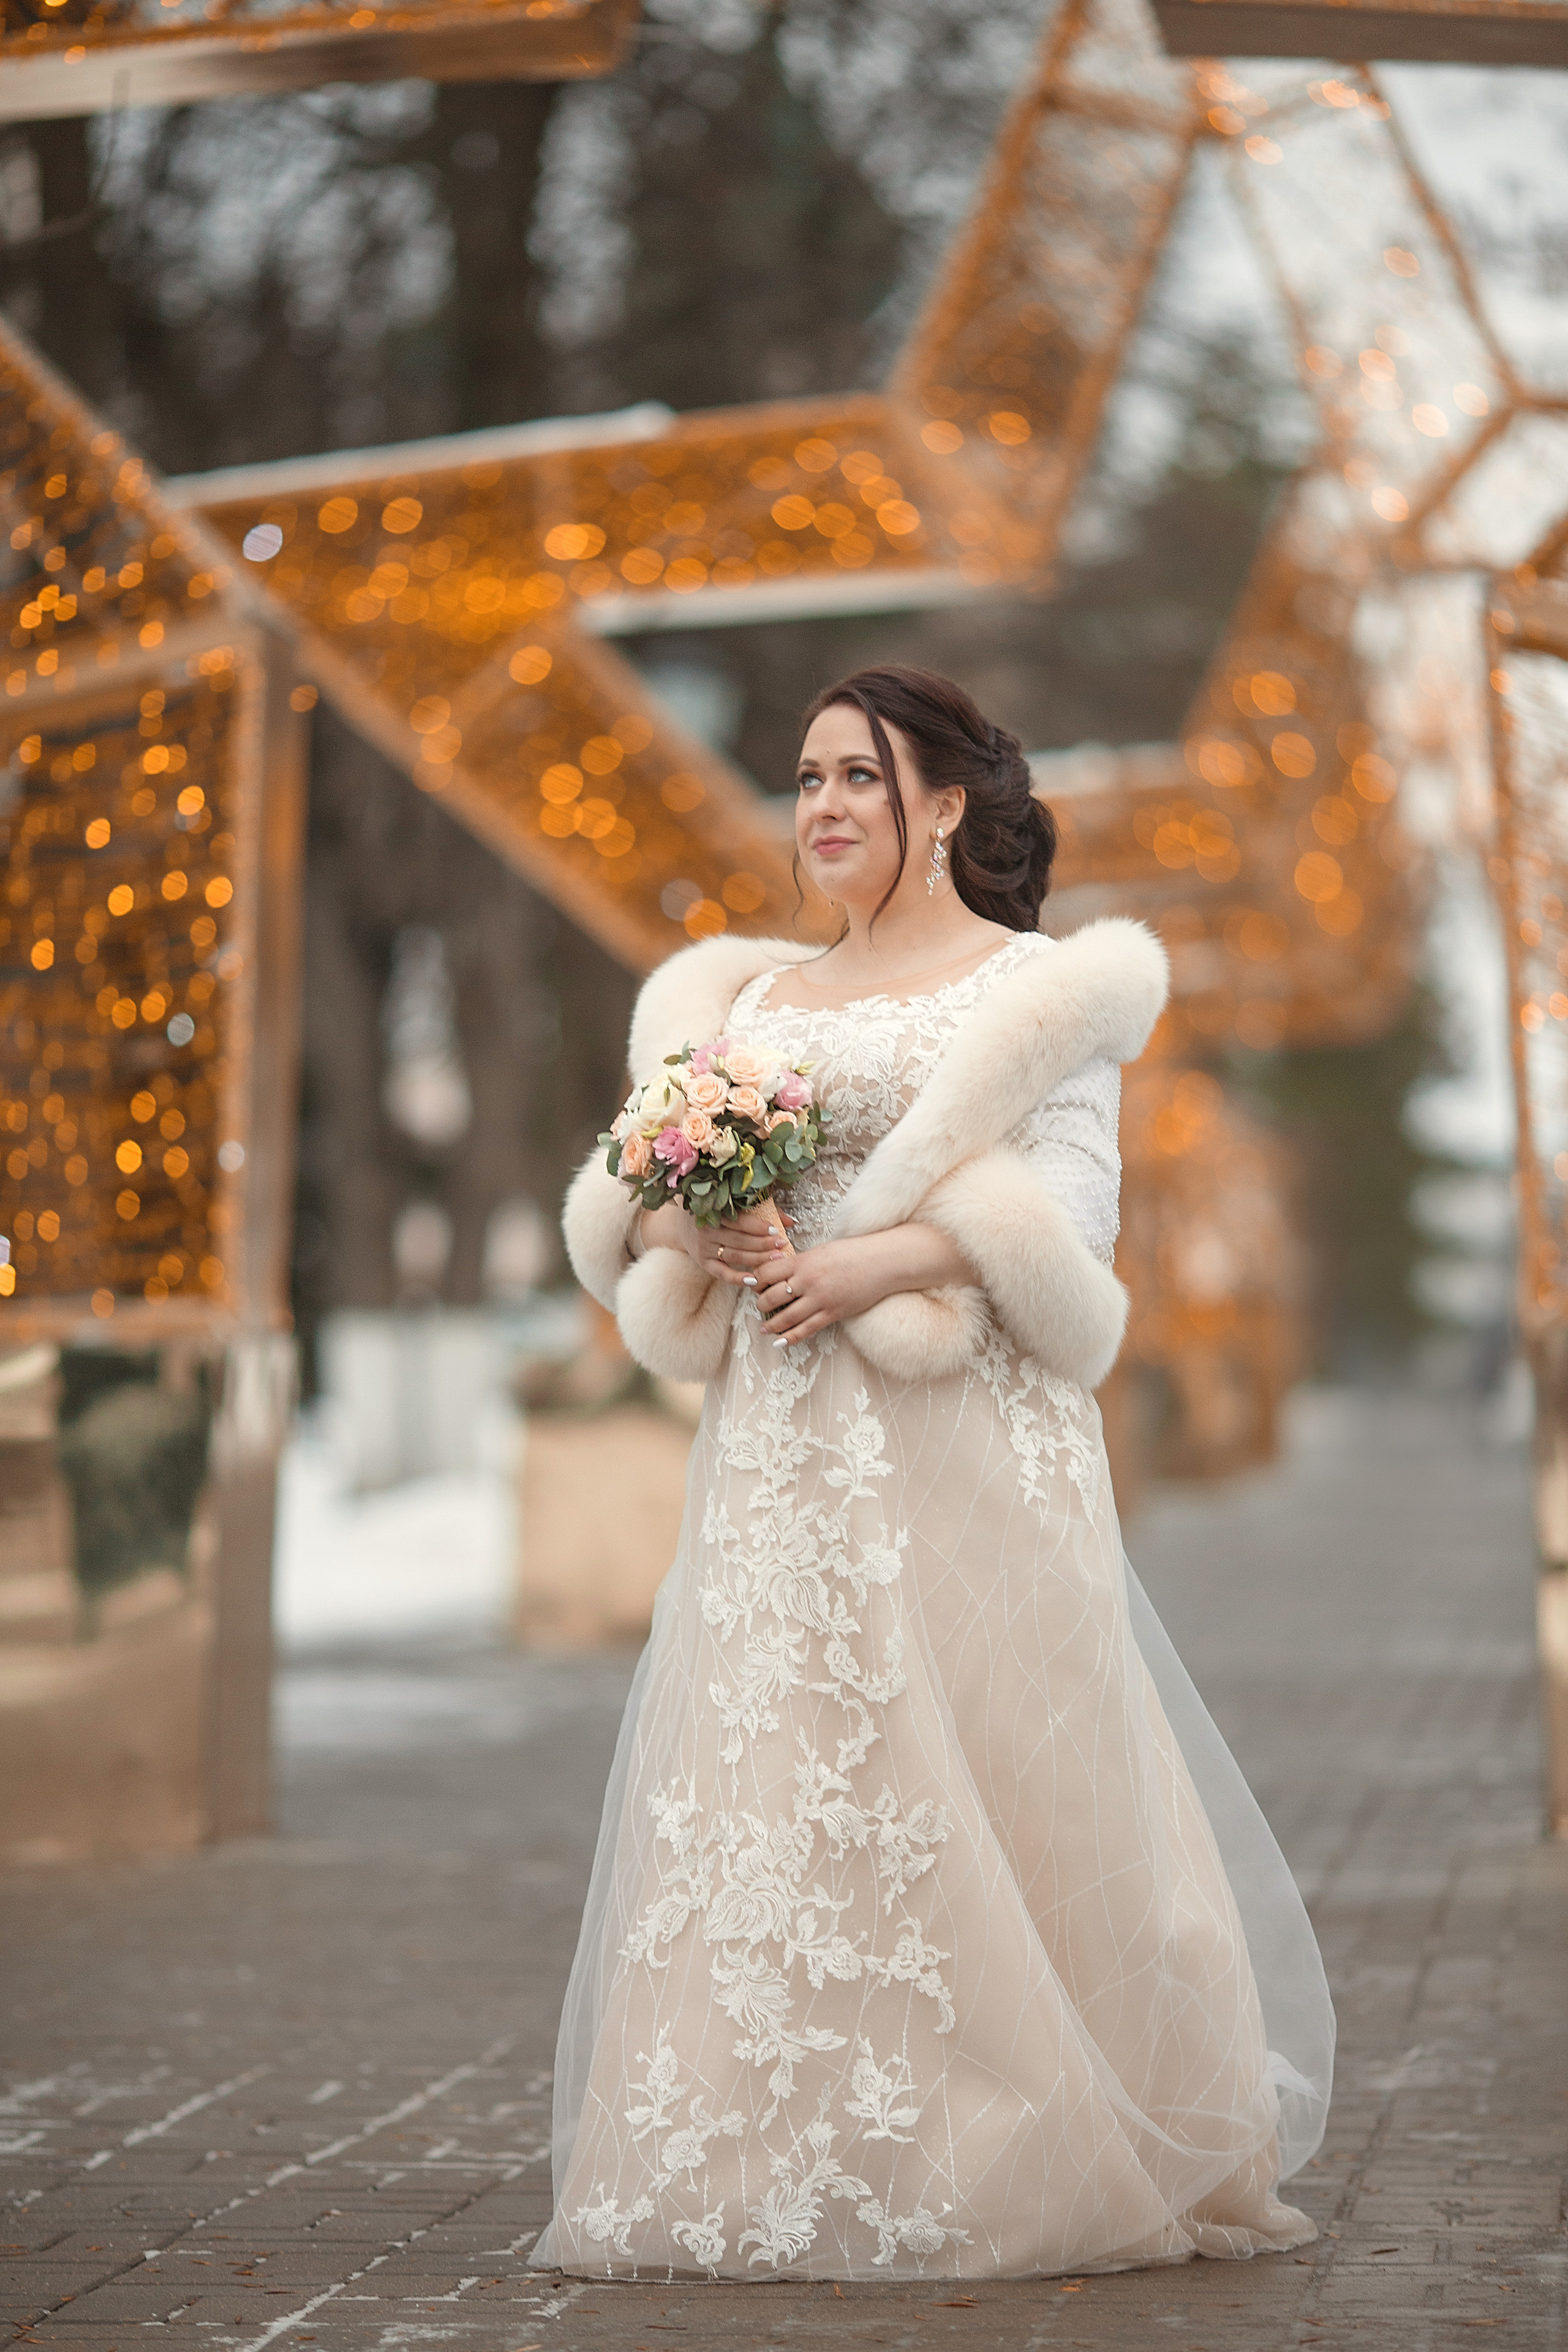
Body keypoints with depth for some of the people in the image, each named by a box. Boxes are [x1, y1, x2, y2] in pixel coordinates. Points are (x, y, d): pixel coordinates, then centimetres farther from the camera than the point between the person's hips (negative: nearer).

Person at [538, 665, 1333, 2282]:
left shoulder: (1039, 986, 6)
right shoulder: (745, 997, 20)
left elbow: (1060, 1209, -6)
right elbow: (630, 1194, 15)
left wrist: (870, 1266, -17)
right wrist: (693, 1237, -7)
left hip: (966, 1446, -4)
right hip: (780, 1455, 5)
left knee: (974, 1797, -7)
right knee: (765, 1788, 0)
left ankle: (1027, 2162, 3)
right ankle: (775, 2164, 5)